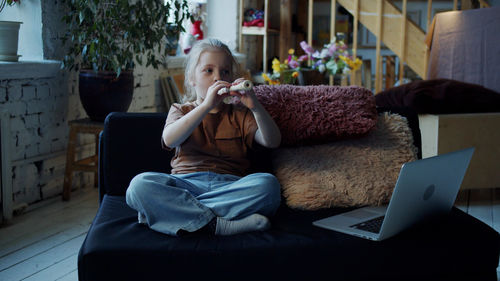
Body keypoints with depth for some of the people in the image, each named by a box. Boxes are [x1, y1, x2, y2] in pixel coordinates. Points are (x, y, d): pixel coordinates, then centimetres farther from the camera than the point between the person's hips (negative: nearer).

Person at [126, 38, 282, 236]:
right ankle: (219, 225, -34)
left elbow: (273, 142, 3)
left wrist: (255, 107, -15)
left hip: (231, 184, 1)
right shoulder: (181, 110, 19)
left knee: (268, 184, -32)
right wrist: (207, 105, -18)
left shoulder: (240, 114, 22)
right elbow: (169, 140, -7)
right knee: (140, 184, -29)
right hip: (186, 181, -1)